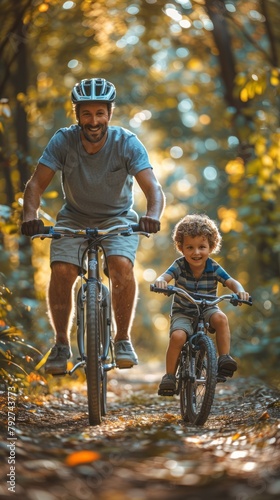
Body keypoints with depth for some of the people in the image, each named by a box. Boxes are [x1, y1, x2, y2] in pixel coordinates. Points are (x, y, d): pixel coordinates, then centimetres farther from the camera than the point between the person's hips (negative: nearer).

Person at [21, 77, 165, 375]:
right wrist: (30, 216, -41)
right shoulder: (63, 141, -19)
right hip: (74, 218, 1)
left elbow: (153, 188, -29)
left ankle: (123, 340, -12)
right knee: (61, 272, -22)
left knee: (122, 265, -28)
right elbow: (36, 184, -21)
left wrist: (152, 215, -51)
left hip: (117, 218, -1)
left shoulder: (127, 143, -21)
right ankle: (61, 344, -3)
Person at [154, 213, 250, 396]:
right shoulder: (179, 266, -14)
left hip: (207, 309, 1)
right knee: (177, 336, -28)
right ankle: (170, 376, -12)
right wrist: (160, 282, -53)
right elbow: (164, 277, -28)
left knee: (220, 318, -33)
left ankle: (225, 359, -22)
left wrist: (240, 291, -42)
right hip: (182, 312, 0)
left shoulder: (214, 268, -12)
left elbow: (232, 282, -19)